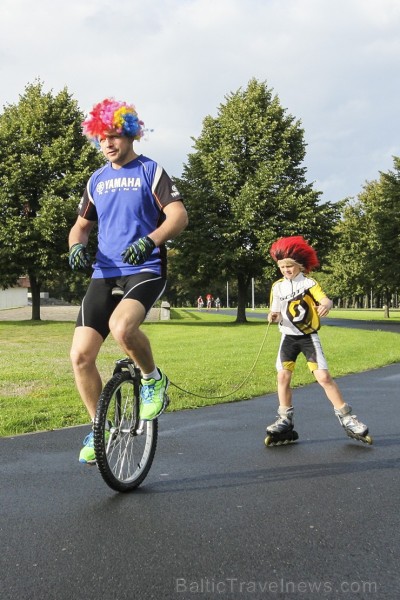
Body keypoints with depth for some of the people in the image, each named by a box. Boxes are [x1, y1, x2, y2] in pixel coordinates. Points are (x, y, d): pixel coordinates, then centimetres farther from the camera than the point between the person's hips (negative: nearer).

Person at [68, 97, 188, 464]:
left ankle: (153, 380, -5)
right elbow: (82, 224, 22)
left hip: (145, 271, -5)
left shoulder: (151, 171, 0)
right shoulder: (97, 180, 17)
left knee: (122, 327, -36)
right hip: (105, 274, 6)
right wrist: (77, 245, -2)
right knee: (81, 356, -6)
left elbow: (179, 216, -12)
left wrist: (149, 241, -31)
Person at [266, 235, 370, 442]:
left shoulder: (309, 283, -9)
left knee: (324, 376, -9)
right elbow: (276, 313, 4)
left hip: (309, 337, -3)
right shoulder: (278, 286, 2)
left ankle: (346, 417, 2)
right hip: (288, 337, 4)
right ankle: (285, 419, 14)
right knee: (283, 376, 0)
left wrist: (326, 305, -50)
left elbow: (326, 299, -25)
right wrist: (273, 316, -20)